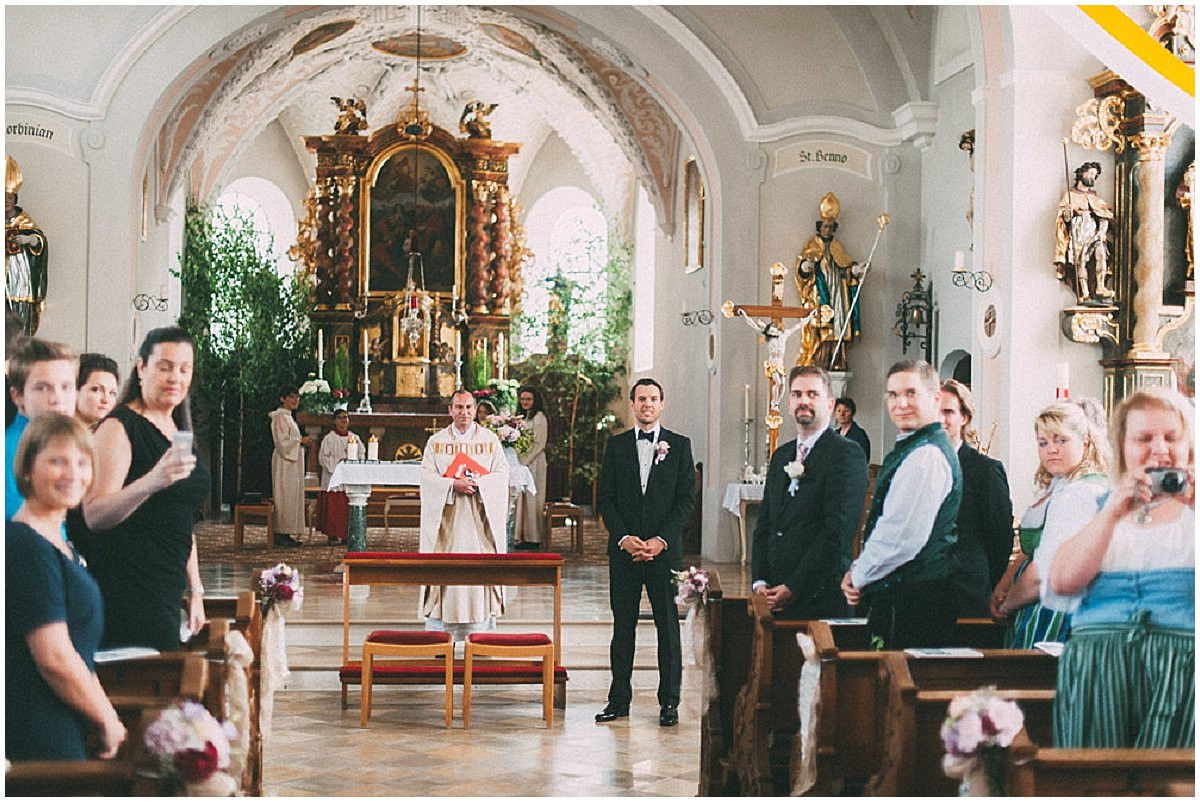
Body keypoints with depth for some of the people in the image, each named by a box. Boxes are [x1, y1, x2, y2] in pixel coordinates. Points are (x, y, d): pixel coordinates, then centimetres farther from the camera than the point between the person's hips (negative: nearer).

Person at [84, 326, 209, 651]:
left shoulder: (178, 432, 18)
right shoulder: (120, 427, -8)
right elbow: (93, 515, -20)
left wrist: (195, 591, 21)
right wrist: (151, 482, -35)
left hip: (166, 592, 8)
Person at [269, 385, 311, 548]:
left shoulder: (288, 417, 19)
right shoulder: (280, 417, -11)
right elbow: (282, 441, -18)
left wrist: (302, 441, 6)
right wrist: (300, 441, -13)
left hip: (293, 461, 10)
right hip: (284, 461, -10)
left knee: (292, 496, 8)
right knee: (285, 495, -10)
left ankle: (286, 534, 9)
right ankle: (281, 535, -9)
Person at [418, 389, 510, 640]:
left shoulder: (491, 440, 9)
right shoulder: (436, 442, 8)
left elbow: (501, 474, 2)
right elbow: (427, 477, -1)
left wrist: (477, 483, -15)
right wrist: (454, 484, -17)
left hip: (479, 518, 0)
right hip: (447, 519, 0)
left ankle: (480, 634, -2)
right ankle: (440, 636, -1)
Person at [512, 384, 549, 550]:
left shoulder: (539, 417, -9)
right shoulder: (524, 417, 18)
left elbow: (538, 444, -15)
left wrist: (523, 460, -17)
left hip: (533, 462, -9)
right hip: (522, 462, 9)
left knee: (531, 498, -6)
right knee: (522, 499, 7)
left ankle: (533, 538, -2)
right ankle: (523, 537, 9)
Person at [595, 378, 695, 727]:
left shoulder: (679, 445, 4)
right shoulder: (616, 446, 9)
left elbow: (686, 499, 0)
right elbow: (605, 499, 5)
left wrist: (661, 540, -11)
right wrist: (624, 538, -9)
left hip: (664, 550, -1)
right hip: (624, 550, 2)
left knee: (668, 626, 1)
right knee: (623, 626, 5)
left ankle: (669, 702, 7)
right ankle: (619, 699, 11)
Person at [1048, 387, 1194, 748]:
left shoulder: (1193, 508, 16)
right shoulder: (1098, 507, 20)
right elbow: (1062, 582, 3)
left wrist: (1195, 505, -8)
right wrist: (1113, 513, -5)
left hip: (1186, 657, -1)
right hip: (1097, 658, 1)